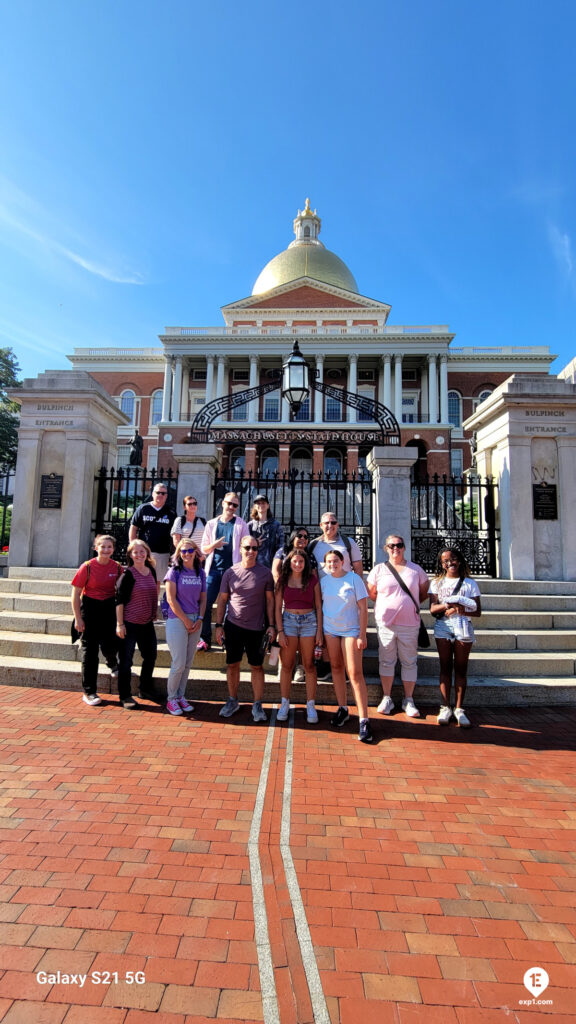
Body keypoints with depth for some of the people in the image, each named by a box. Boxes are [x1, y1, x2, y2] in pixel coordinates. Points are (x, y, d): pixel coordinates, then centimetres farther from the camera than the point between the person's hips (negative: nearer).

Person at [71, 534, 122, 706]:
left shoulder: (117, 567, -2)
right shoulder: (87, 567, -11)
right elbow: (75, 594, -8)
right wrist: (78, 619, -10)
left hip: (109, 608, 2)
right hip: (90, 608, -2)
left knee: (110, 646, 0)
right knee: (89, 650, 3)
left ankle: (112, 663, 40)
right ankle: (89, 692, 14)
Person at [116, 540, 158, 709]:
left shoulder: (151, 571, 6)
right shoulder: (128, 574, -13)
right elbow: (119, 600, -14)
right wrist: (119, 624, -17)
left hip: (147, 623, 7)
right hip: (129, 623, -7)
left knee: (150, 656, 15)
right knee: (126, 660, 1)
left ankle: (146, 688, 34)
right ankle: (125, 696, 15)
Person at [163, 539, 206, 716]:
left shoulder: (200, 573, 8)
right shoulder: (174, 571, -6)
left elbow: (203, 598, 12)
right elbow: (171, 599, -10)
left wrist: (199, 619, -2)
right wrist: (186, 620, -10)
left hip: (195, 621, 5)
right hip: (177, 620, -5)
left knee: (188, 663, 10)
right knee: (179, 663, -3)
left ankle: (181, 696, 24)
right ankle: (171, 699, 14)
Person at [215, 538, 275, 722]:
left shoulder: (265, 573, -2)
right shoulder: (230, 572, 1)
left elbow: (270, 600, 1)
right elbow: (222, 600, 6)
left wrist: (271, 625, -4)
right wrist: (219, 625, 2)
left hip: (256, 628, -1)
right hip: (233, 625, 1)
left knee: (256, 666, 6)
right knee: (232, 664, 11)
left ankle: (257, 705, 17)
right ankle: (232, 701, 28)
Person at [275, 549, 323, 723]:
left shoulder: (312, 580, 2)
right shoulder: (283, 581, 3)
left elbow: (318, 607, 3)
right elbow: (278, 608, 3)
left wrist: (319, 631, -2)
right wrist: (280, 631, -5)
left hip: (309, 621, 0)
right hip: (288, 621, 1)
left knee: (309, 665, 3)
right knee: (286, 665, 4)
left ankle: (311, 705, 11)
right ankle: (284, 704, 15)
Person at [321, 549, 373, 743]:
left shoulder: (354, 579, -8)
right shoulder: (323, 581, 2)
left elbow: (363, 608, -8)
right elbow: (319, 606, 10)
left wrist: (362, 635, -11)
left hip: (350, 630, -4)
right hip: (329, 630, 4)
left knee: (355, 673, -9)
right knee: (336, 668, 11)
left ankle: (364, 720, -5)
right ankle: (342, 709, 27)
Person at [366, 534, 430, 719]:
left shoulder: (415, 569, 5)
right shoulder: (379, 569, 3)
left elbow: (424, 592, 14)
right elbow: (371, 593, 9)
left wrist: (412, 605, 8)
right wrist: (388, 604, 8)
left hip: (409, 623, 0)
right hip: (385, 622, 0)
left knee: (409, 662, 6)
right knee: (386, 661, 7)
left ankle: (408, 700, 19)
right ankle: (387, 698, 20)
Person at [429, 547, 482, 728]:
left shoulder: (470, 583, 6)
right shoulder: (437, 583, 9)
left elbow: (478, 612, 2)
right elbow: (432, 609, 0)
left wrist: (461, 610, -17)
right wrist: (447, 605, -19)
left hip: (463, 628, -1)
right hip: (443, 627, 1)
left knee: (461, 669, 3)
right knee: (445, 667, 4)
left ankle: (459, 709, 11)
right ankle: (445, 707, 10)